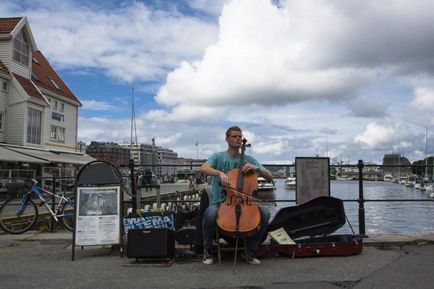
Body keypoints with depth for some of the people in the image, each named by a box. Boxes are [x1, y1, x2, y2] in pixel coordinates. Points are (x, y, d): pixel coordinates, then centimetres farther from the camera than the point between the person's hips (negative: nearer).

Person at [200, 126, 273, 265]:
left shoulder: (248, 159, 8)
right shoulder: (218, 157, 1)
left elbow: (270, 177, 3)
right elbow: (203, 168, -20)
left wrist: (256, 168, -15)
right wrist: (219, 173, -38)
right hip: (219, 201, -2)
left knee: (265, 213, -22)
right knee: (210, 214, -36)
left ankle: (250, 251, -1)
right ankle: (207, 250, -6)